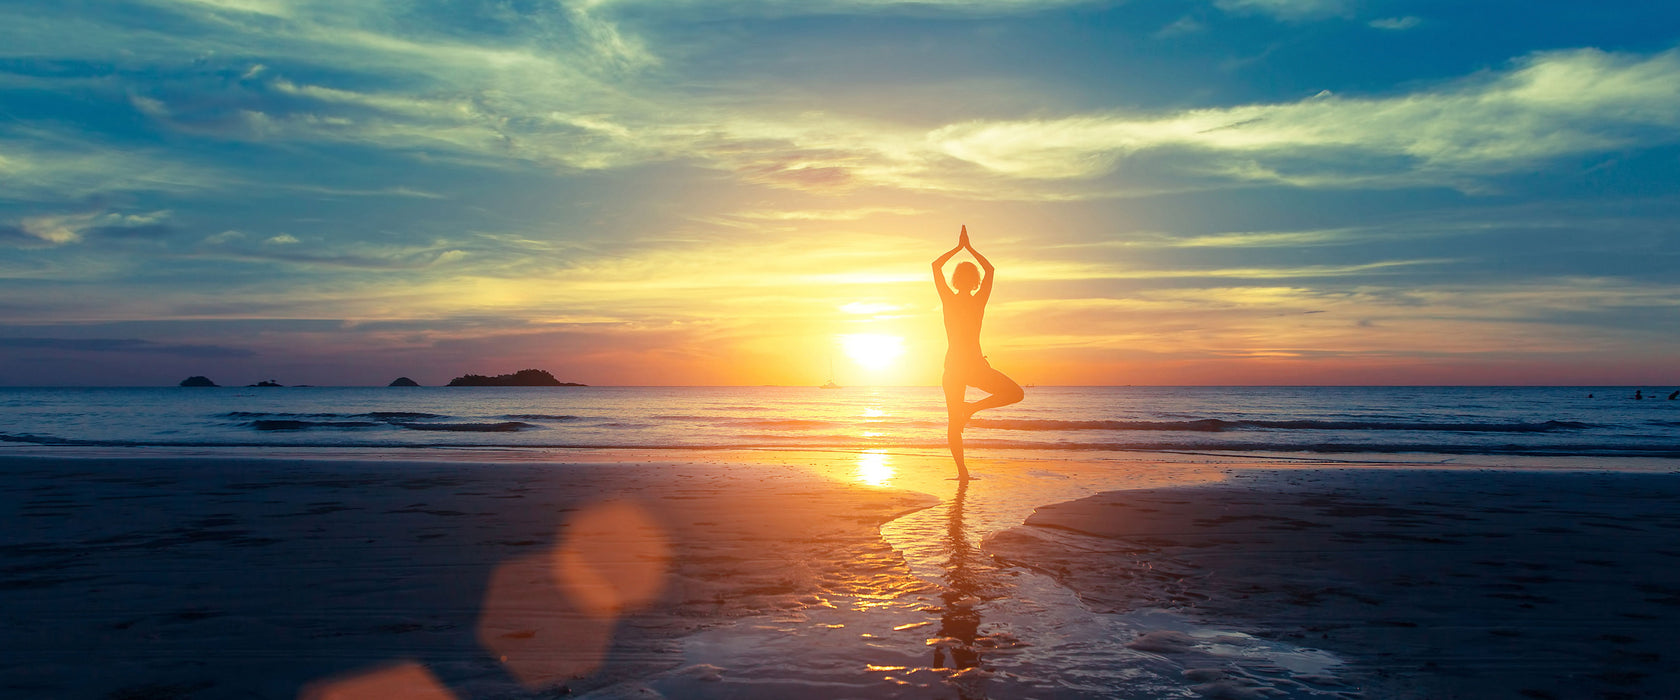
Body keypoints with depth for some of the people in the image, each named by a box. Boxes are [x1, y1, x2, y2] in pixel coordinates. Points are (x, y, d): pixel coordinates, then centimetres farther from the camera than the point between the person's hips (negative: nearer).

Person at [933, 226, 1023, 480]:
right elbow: (990, 269, 10)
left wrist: (959, 247, 14)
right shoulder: (980, 301, -4)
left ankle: (962, 470, 4)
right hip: (975, 366, -2)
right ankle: (971, 408, -3)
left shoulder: (948, 299, -3)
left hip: (953, 367, 2)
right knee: (1015, 393, 11)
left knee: (953, 421, 9)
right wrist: (968, 248, 15)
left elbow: (936, 266, 8)